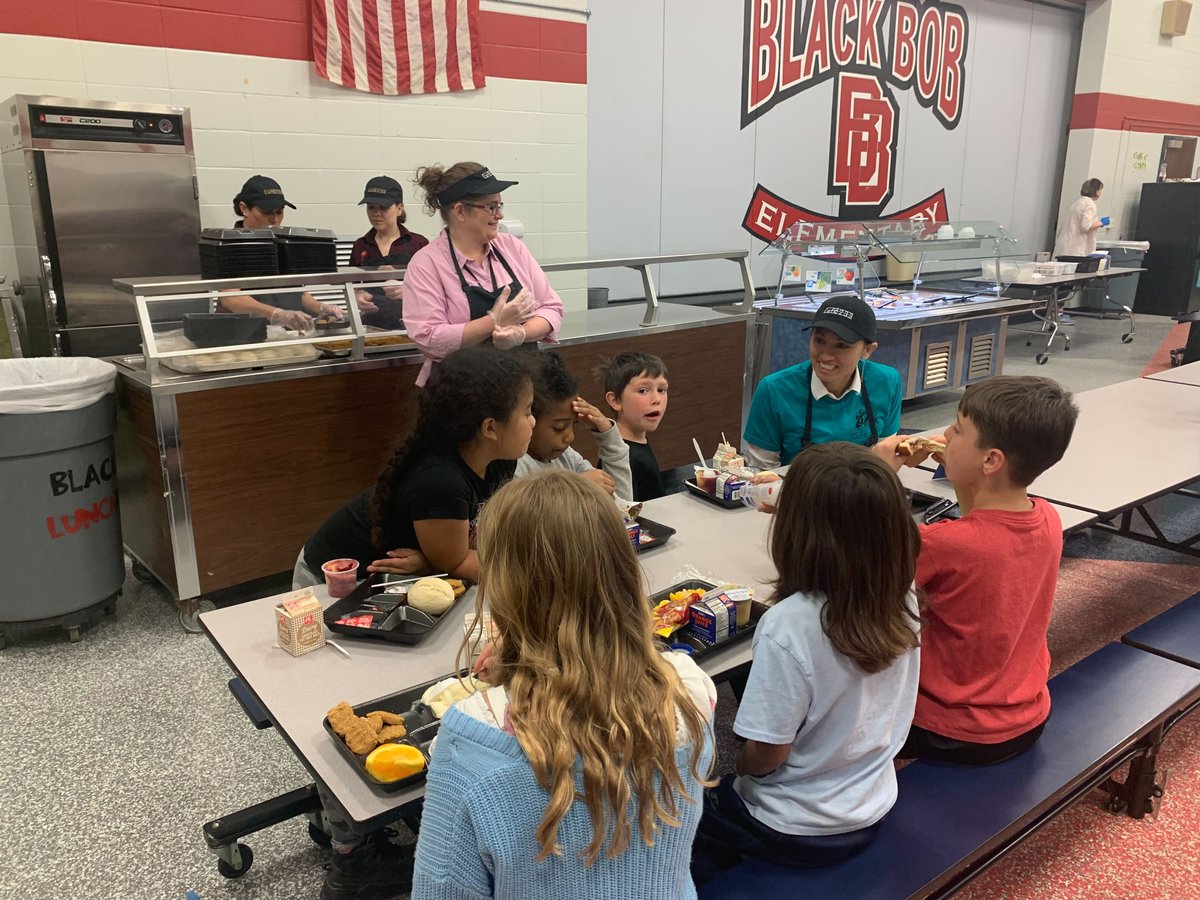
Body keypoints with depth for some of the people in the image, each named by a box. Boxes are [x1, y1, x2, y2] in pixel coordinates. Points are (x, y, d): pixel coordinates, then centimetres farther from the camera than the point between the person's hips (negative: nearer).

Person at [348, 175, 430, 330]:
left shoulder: (418, 243, 3)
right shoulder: (360, 247, 12)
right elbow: (353, 289, 18)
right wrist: (357, 298, -4)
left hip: (409, 325, -2)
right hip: (372, 326, 2)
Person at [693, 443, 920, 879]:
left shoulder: (788, 626, -33)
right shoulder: (901, 599, -15)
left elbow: (766, 754, -26)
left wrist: (740, 768, -1)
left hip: (796, 831, -6)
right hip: (873, 812, 6)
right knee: (723, 797, 29)